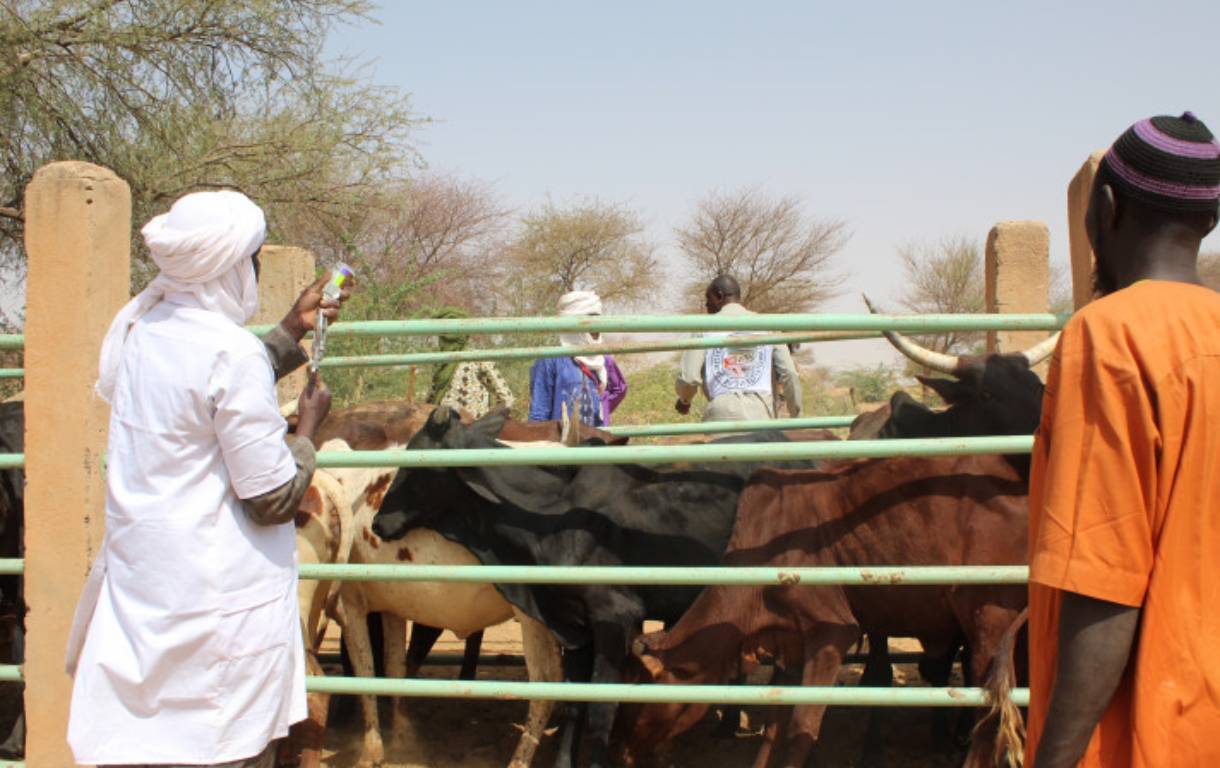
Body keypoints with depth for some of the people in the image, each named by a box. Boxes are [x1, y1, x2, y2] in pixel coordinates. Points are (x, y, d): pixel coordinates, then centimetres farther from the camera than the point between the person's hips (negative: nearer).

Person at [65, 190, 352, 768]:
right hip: (222, 588, -8)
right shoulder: (231, 350, -18)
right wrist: (309, 423, 0)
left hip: (135, 578, 8)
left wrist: (294, 326, 23)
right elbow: (275, 498, -16)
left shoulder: (137, 326, 6)